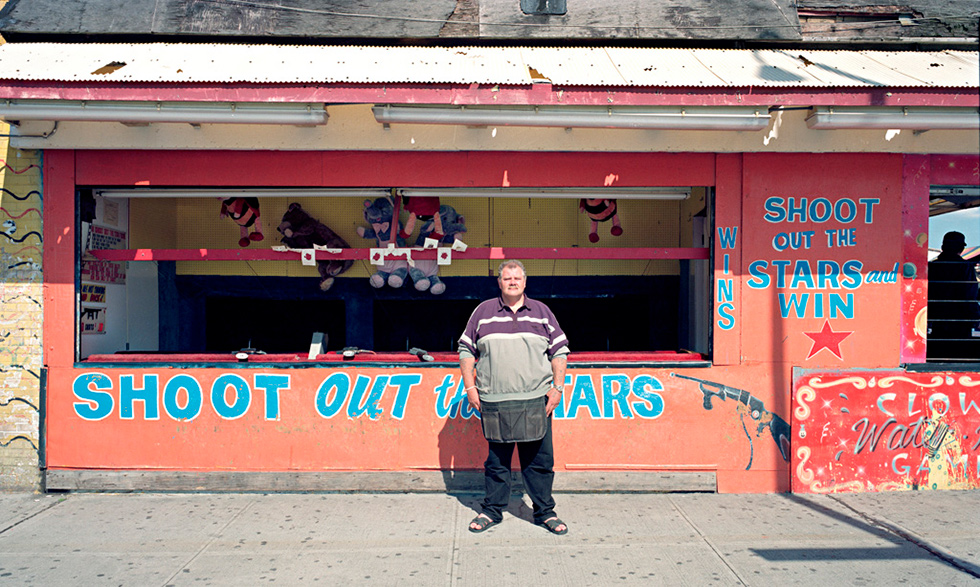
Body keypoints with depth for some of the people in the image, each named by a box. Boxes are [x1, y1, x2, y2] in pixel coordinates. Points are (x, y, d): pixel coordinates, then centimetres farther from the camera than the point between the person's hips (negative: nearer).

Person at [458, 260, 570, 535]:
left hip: (535, 401, 0)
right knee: (496, 459, 9)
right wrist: (470, 387, 2)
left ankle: (545, 512, 19)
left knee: (539, 460, 5)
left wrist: (557, 388, 1)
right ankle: (492, 510, 23)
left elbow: (559, 350, 10)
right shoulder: (483, 312, 8)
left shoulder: (541, 312, 9)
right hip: (493, 402, 0)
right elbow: (466, 349, 10)